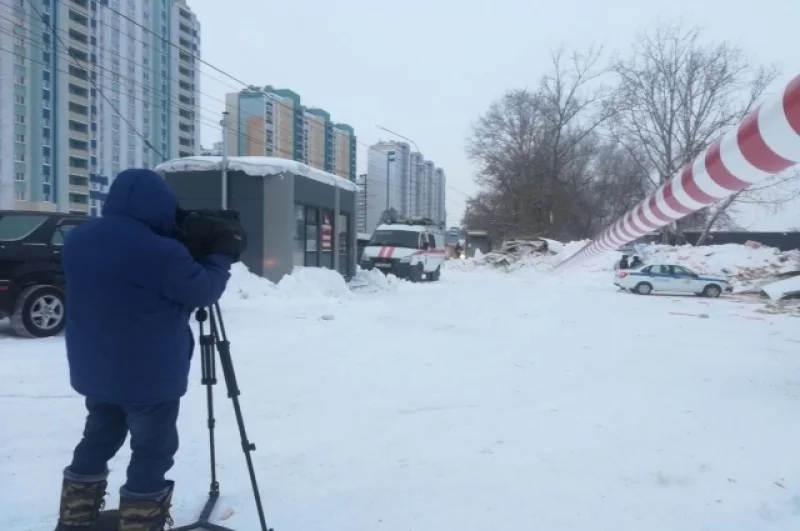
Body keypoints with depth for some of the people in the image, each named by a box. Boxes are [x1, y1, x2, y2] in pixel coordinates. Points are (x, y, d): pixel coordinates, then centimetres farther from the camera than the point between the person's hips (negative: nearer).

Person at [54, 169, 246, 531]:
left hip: (94, 370, 8)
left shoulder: (77, 239, 2)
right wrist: (222, 255, 5)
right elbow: (204, 291, -11)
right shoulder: (160, 252, -25)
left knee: (97, 443, 23)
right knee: (152, 454, 7)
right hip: (150, 376, -8)